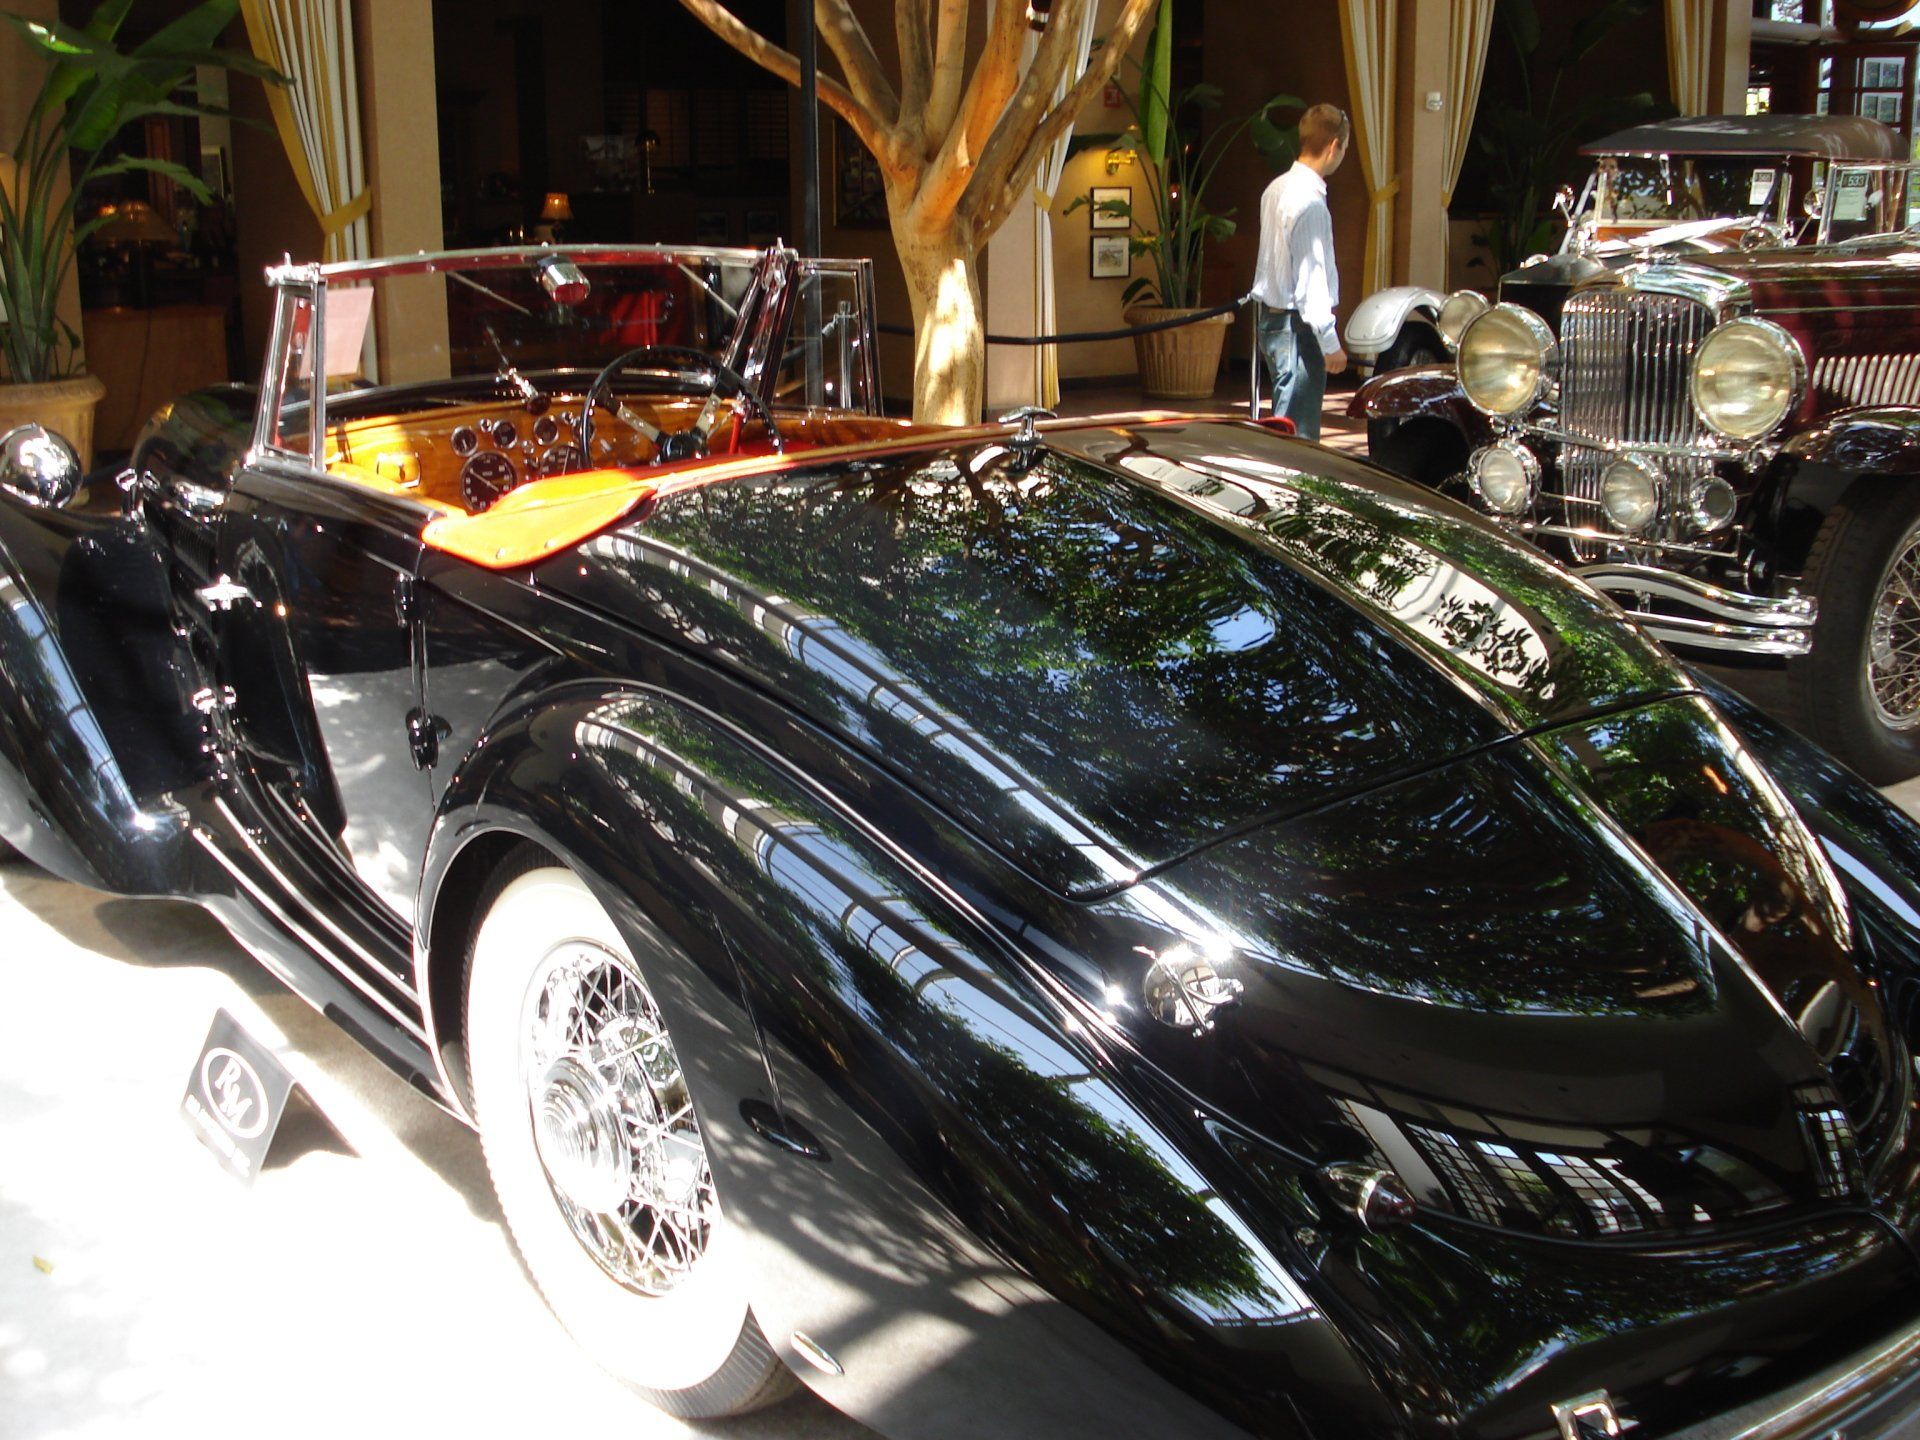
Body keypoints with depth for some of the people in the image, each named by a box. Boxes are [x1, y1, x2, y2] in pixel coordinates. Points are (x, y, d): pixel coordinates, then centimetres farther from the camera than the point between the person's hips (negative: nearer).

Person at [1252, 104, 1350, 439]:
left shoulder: (1277, 189, 10)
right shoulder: (1310, 201, -18)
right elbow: (1312, 277, -19)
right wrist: (1330, 342, -16)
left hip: (1272, 319, 10)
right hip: (1298, 326, -10)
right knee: (1296, 433, -7)